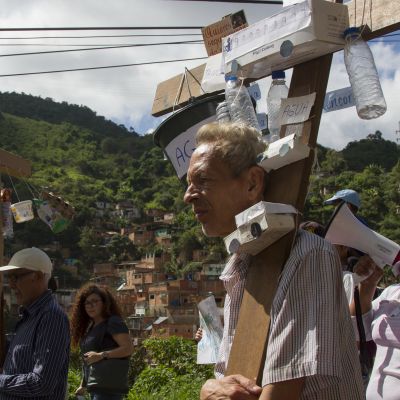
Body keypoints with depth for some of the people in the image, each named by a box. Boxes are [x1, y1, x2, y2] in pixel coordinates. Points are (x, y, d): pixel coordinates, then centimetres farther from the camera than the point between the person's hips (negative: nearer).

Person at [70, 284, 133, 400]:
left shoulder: (113, 322, -8)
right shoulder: (91, 326, 18)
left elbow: (129, 348, -18)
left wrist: (101, 355, -23)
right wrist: (83, 385, 19)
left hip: (109, 386, -9)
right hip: (96, 387, 9)